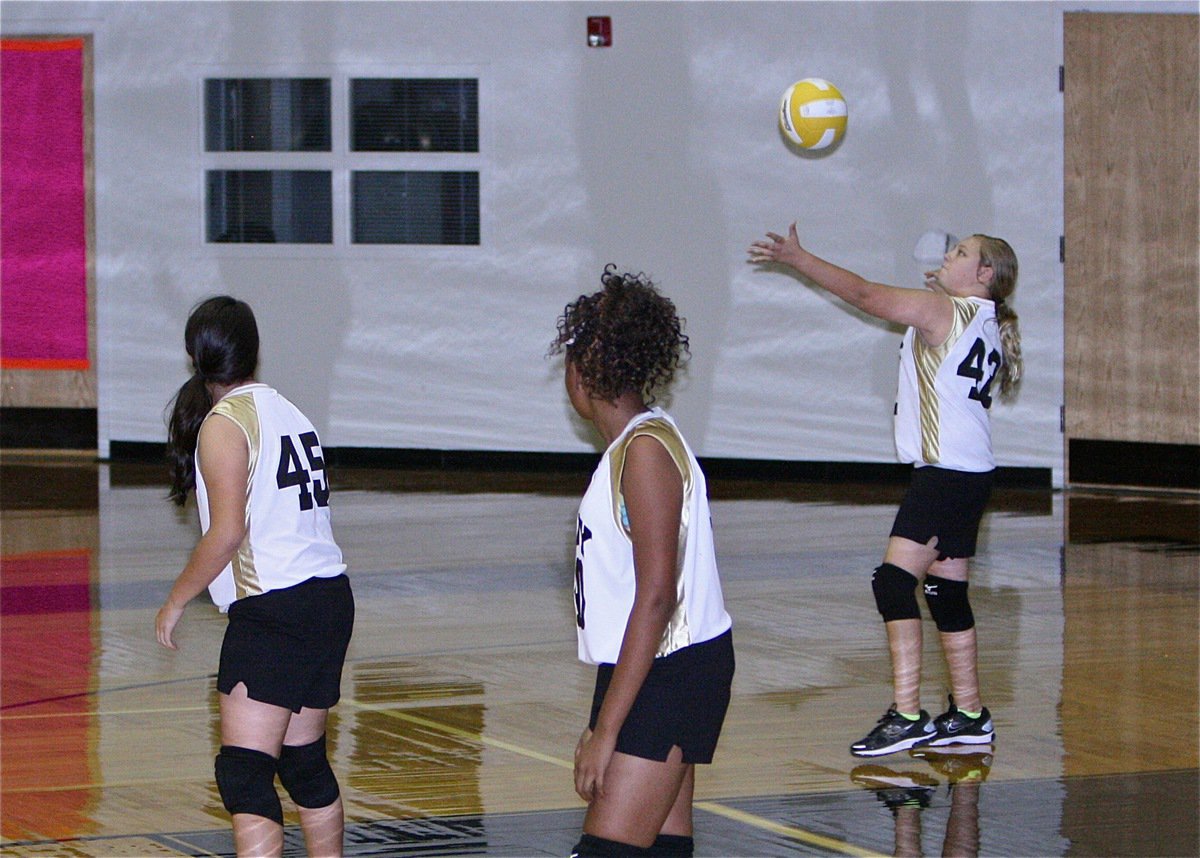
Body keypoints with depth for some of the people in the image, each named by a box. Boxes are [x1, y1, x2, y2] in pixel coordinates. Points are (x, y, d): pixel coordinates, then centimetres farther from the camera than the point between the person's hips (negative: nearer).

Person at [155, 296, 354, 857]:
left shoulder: (224, 424, -7)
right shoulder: (288, 412, 15)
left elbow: (227, 533, -14)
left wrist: (176, 601, -3)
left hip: (273, 609, -9)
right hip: (330, 596, 9)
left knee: (243, 772, -13)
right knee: (304, 761, 19)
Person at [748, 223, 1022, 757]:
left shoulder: (940, 309, -9)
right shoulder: (985, 325, 15)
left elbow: (865, 295, -7)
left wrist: (796, 258, -1)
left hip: (944, 470, -10)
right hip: (973, 471, 10)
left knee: (895, 582, -14)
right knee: (947, 592, 14)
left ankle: (906, 717, -20)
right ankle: (969, 716, 19)